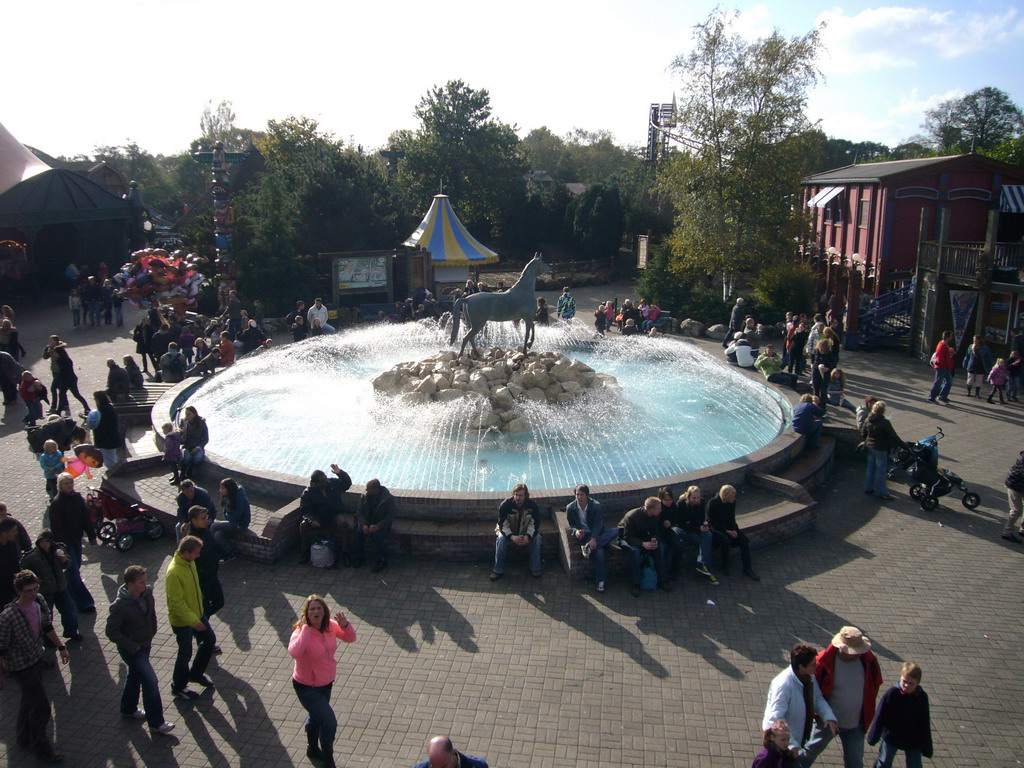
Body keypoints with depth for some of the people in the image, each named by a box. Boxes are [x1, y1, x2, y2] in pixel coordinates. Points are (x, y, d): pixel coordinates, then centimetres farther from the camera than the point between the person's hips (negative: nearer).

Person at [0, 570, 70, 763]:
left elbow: (47, 627, 8)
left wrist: (61, 647, 13)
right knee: (41, 707, -1)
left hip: (37, 659, 7)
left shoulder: (39, 601, -9)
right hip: (21, 666, -7)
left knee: (29, 700, 25)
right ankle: (41, 747, 20)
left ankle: (24, 737, 48)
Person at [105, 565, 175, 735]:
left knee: (135, 676, 26)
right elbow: (111, 632, -22)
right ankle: (156, 723, 3)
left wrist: (151, 633, 8)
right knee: (150, 681, -9)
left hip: (145, 643, 7)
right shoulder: (120, 606, -29)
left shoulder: (147, 592, -10)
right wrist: (132, 646, -20)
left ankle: (128, 709, 49)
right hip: (132, 649, -7)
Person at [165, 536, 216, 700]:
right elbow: (176, 603, -28)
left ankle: (196, 674, 38)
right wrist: (193, 621, -26)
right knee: (185, 653, 7)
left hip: (197, 613, 8)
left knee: (210, 639, 18)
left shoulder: (189, 562, -5)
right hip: (182, 620, -8)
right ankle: (178, 687, 30)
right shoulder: (174, 572, -32)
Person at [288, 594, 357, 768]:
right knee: (330, 723, -8)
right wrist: (306, 629, -45)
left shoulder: (330, 626, -12)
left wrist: (345, 624, -23)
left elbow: (350, 638, -4)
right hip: (307, 687, -6)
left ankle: (313, 750, 54)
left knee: (316, 717, 29)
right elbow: (294, 653, -48)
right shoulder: (301, 631, -29)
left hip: (326, 682, 6)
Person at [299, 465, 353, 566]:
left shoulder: (334, 483, -2)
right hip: (318, 517, 0)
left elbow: (348, 483, 2)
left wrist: (340, 473, -16)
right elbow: (304, 511, -8)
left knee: (343, 524, -32)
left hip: (335, 515, 0)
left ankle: (344, 552, -24)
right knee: (303, 525, -26)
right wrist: (311, 520, -28)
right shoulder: (308, 493, -7)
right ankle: (306, 552, -6)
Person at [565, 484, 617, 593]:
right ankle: (600, 580, -24)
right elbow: (571, 525, 4)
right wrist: (576, 531, -21)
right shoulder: (570, 508, -5)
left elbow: (598, 524, -14)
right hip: (583, 535, -2)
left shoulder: (596, 505, -9)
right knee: (598, 551, -33)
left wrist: (593, 539, -28)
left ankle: (589, 547, -33)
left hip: (596, 533, 2)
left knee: (616, 531, -28)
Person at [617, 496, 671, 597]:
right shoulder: (631, 516, -32)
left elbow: (654, 532, 0)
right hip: (626, 538, -5)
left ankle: (662, 580, -10)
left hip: (642, 537, 5)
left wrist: (655, 541, -24)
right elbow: (627, 537, -28)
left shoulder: (655, 516, -13)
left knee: (660, 547, -19)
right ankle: (635, 584, -28)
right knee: (635, 550, -37)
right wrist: (642, 544, -42)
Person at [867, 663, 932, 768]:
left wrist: (927, 747, 2)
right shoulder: (891, 694, -20)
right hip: (891, 738, -2)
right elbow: (879, 716, -12)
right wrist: (873, 737, -6)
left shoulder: (922, 697, -12)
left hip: (914, 741, 2)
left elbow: (925, 723, -2)